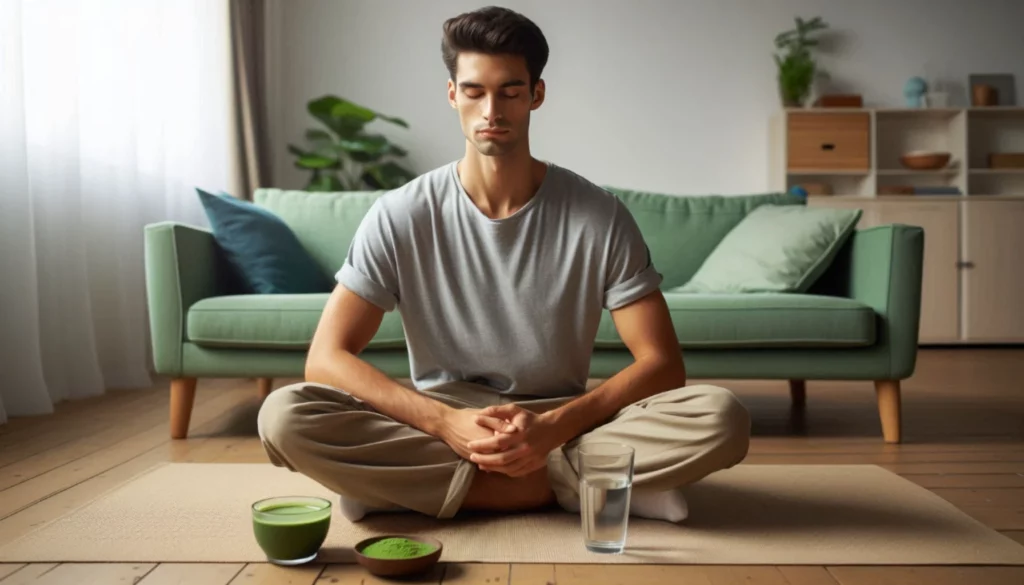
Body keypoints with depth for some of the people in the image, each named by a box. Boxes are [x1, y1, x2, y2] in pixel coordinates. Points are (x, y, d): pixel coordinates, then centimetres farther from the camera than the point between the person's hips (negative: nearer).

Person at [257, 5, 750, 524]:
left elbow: (662, 364, -9)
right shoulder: (399, 217, -7)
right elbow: (326, 358, -11)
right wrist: (446, 422, -25)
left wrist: (556, 426, -26)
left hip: (563, 423, 0)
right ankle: (562, 485, -20)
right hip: (438, 425, 1)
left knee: (721, 418, -26)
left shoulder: (600, 218, -7)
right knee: (283, 416, -28)